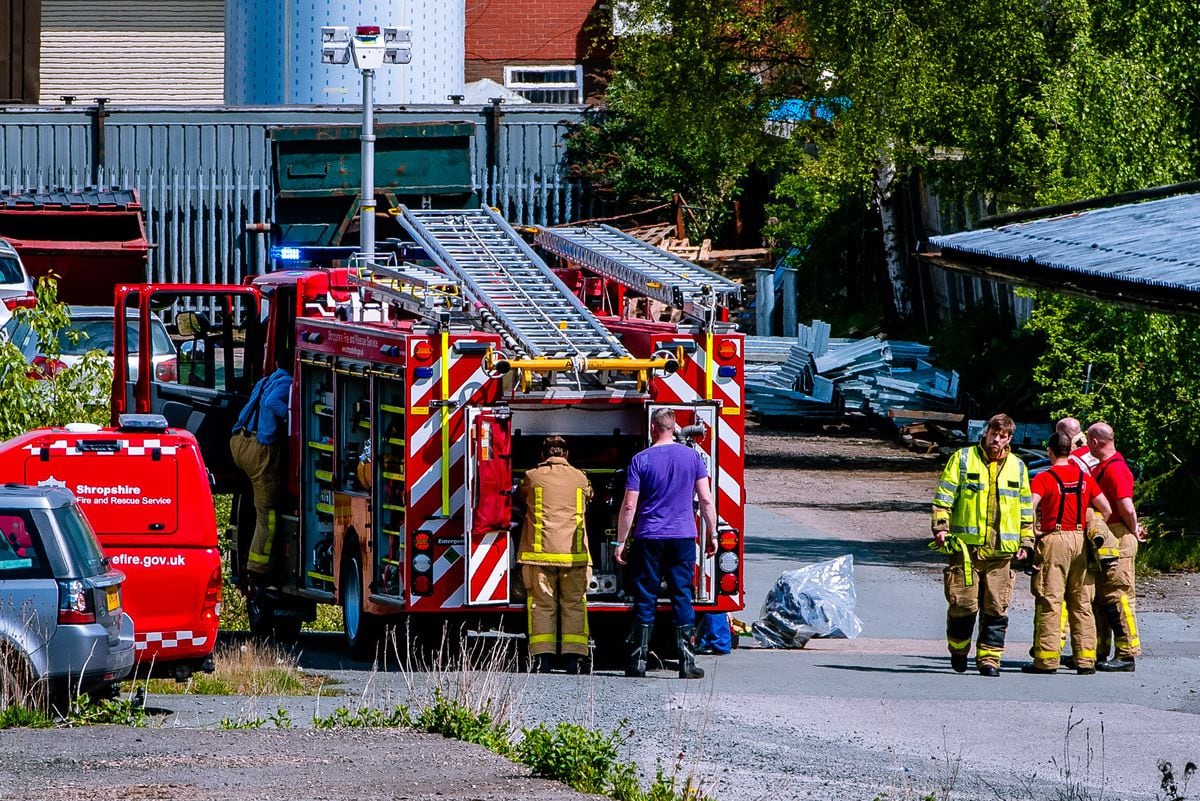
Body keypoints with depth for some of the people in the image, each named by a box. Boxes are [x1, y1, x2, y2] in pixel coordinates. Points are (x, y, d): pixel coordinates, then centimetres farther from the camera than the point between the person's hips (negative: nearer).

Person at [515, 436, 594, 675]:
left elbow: (519, 498, 22)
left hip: (540, 553, -1)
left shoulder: (532, 478, 3)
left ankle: (543, 660, -5)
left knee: (542, 605, 2)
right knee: (574, 605, 3)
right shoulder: (580, 478, 7)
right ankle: (573, 659, -4)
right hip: (574, 554, 1)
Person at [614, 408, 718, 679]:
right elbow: (706, 499, 2)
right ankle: (687, 663, -1)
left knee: (645, 600, 4)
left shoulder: (641, 460, -4)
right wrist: (712, 535, 11)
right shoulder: (692, 457, 2)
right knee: (682, 598, 4)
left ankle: (638, 661, 3)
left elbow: (629, 506, -5)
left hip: (649, 538, -1)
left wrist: (621, 542, 2)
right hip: (683, 537, 1)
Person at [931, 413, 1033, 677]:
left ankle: (989, 657, 3)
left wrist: (1026, 541, 16)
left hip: (1002, 550, 3)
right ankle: (958, 650, 18)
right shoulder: (963, 459, 6)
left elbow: (1026, 507, 21)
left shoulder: (1017, 467, 15)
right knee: (964, 603, -3)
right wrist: (940, 527, -8)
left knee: (996, 607, -2)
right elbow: (944, 496, 2)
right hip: (966, 546, -3)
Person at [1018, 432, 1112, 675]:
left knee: (1050, 601, -2)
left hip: (1054, 539, -4)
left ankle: (1046, 660, -4)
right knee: (1082, 603, 8)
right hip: (1080, 541, 4)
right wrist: (1093, 531, 20)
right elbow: (1106, 509, 10)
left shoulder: (1043, 479, -6)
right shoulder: (1085, 478, 9)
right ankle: (1085, 659, 7)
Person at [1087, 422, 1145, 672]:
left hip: (1118, 539, -10)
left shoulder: (1115, 469, -16)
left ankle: (1127, 654, -7)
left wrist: (1133, 531, -8)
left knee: (1118, 597, -9)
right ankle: (1099, 651, 21)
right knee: (1099, 597, 14)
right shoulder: (1100, 468, 16)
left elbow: (1126, 507, -21)